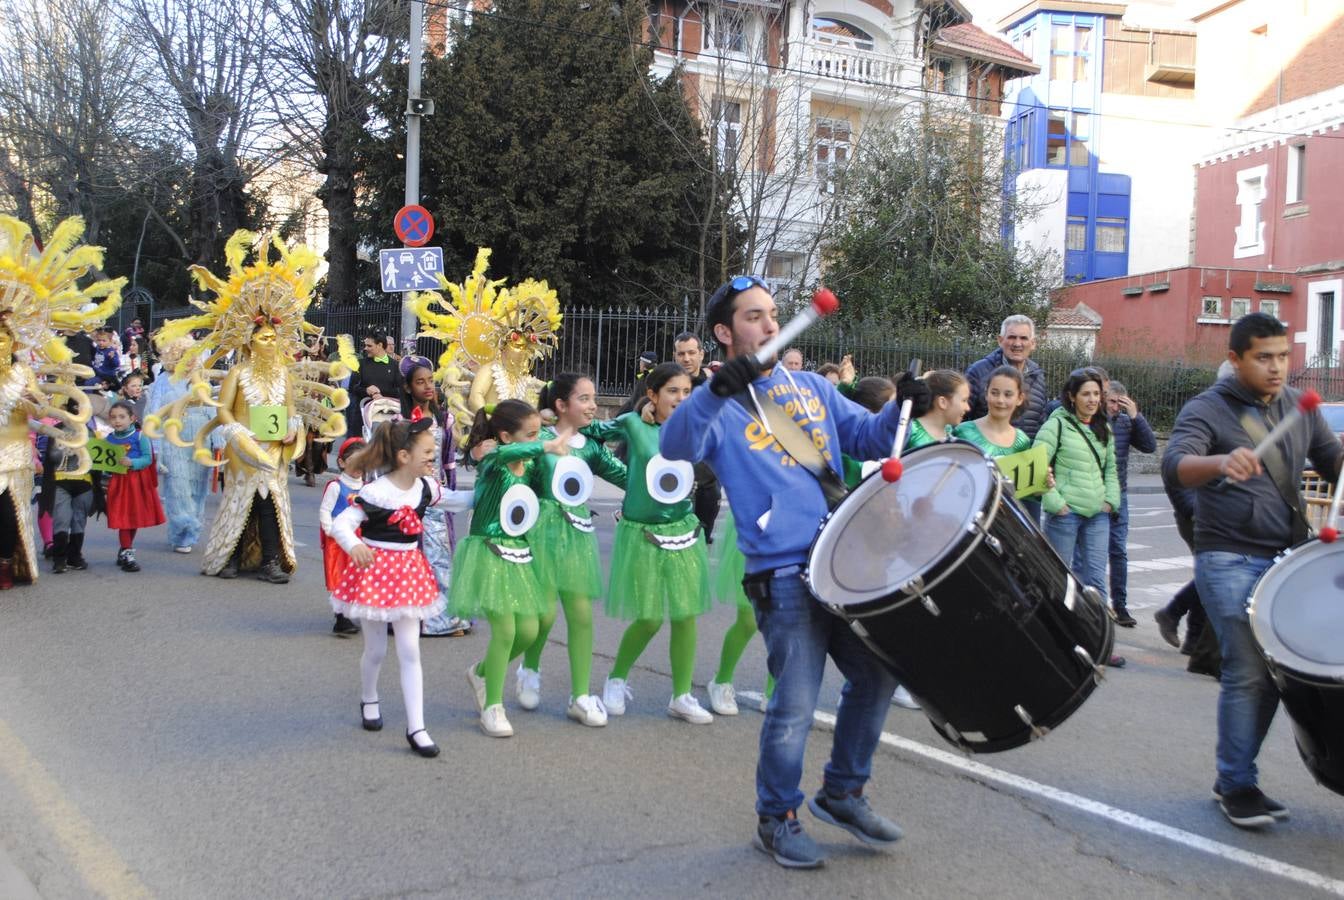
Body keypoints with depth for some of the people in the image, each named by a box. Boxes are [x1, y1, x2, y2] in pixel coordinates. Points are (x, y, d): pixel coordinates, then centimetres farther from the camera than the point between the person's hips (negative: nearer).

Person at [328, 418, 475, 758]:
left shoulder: (426, 487, -2)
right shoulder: (375, 493, -21)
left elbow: (456, 499, 15)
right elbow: (340, 524, -24)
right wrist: (354, 546, -42)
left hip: (409, 571, 5)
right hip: (375, 570, -5)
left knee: (410, 651, 2)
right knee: (376, 649, 9)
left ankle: (416, 728, 3)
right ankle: (368, 700, 41)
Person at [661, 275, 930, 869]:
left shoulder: (812, 387, 17)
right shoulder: (719, 406, -2)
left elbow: (867, 436, 16)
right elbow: (675, 447, -21)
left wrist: (902, 408, -5)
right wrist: (718, 390, -36)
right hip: (783, 574, -6)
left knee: (877, 674, 14)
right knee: (796, 704, -4)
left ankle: (842, 792, 34)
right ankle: (776, 820, 19)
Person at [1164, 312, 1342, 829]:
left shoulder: (1298, 406, 10)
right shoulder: (1206, 411, -10)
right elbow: (1174, 467, -27)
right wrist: (1220, 463, -48)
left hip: (1287, 558, 6)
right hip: (1230, 561, -6)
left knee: (1277, 670, 7)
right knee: (1248, 672, -10)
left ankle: (1234, 775, 22)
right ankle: (1237, 786, 5)